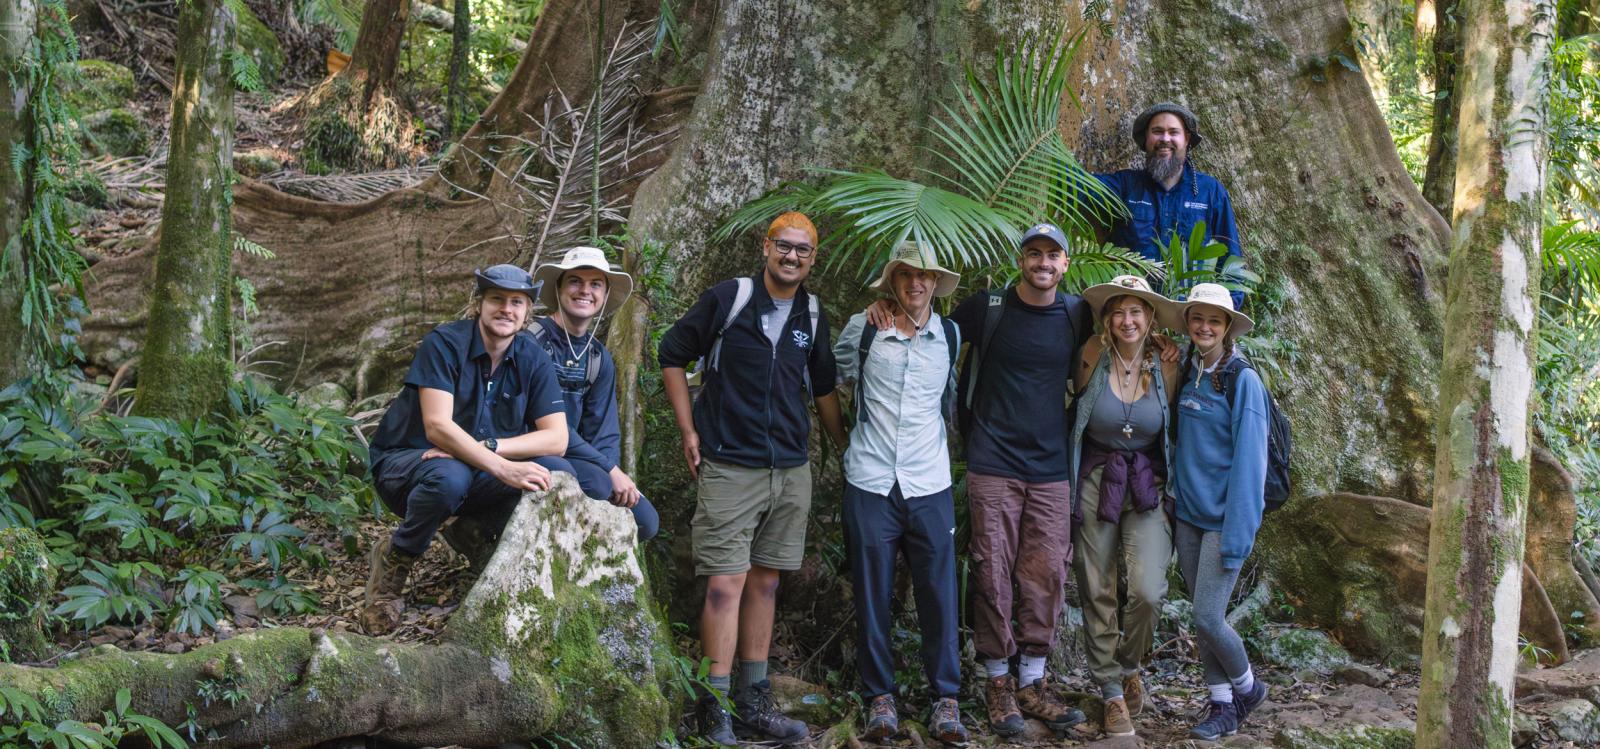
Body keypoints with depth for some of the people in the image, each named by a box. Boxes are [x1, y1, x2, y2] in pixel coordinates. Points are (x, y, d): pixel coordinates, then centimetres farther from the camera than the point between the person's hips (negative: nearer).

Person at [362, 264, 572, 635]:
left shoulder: (533, 360, -4)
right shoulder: (444, 343, -18)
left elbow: (557, 438, -12)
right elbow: (437, 427, -29)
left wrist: (488, 447, -27)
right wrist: (503, 468, -40)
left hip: (481, 474, 4)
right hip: (406, 463, -4)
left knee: (557, 473, -22)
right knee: (449, 476, -40)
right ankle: (394, 559, -11)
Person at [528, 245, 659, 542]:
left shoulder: (600, 358, 11)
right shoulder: (533, 340, -14)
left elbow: (604, 432, 9)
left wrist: (613, 471, -13)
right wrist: (610, 470, -21)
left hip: (568, 455, 7)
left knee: (645, 520, -7)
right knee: (596, 482, -32)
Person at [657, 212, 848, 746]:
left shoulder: (813, 315, 7)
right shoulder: (727, 299, -6)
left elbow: (822, 387, 21)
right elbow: (672, 356, 0)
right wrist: (689, 432, -4)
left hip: (791, 469, 5)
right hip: (729, 466, -5)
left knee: (765, 581, 10)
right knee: (726, 583, -7)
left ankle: (753, 700, 18)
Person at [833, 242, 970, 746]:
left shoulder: (951, 336, 5)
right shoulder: (861, 330, 0)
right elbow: (832, 378, 15)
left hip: (930, 486, 1)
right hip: (870, 483, -1)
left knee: (939, 595, 1)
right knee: (871, 595, 4)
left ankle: (946, 699, 10)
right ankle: (879, 696, 15)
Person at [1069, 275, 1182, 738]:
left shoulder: (1165, 368, -3)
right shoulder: (1093, 358, -7)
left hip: (1147, 489, 0)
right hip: (1095, 485, 0)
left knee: (1147, 591, -14)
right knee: (1097, 594, 2)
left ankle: (1129, 665, 15)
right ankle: (1112, 693, 18)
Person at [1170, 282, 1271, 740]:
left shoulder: (1243, 381, -12)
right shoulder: (1186, 374, 6)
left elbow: (1248, 459, -15)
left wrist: (1237, 533, -19)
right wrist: (1173, 501, 9)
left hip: (1224, 517, -6)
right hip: (1188, 513, 6)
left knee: (1208, 618, -7)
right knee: (1201, 617, 9)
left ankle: (1247, 688, 19)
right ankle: (1222, 706, 21)